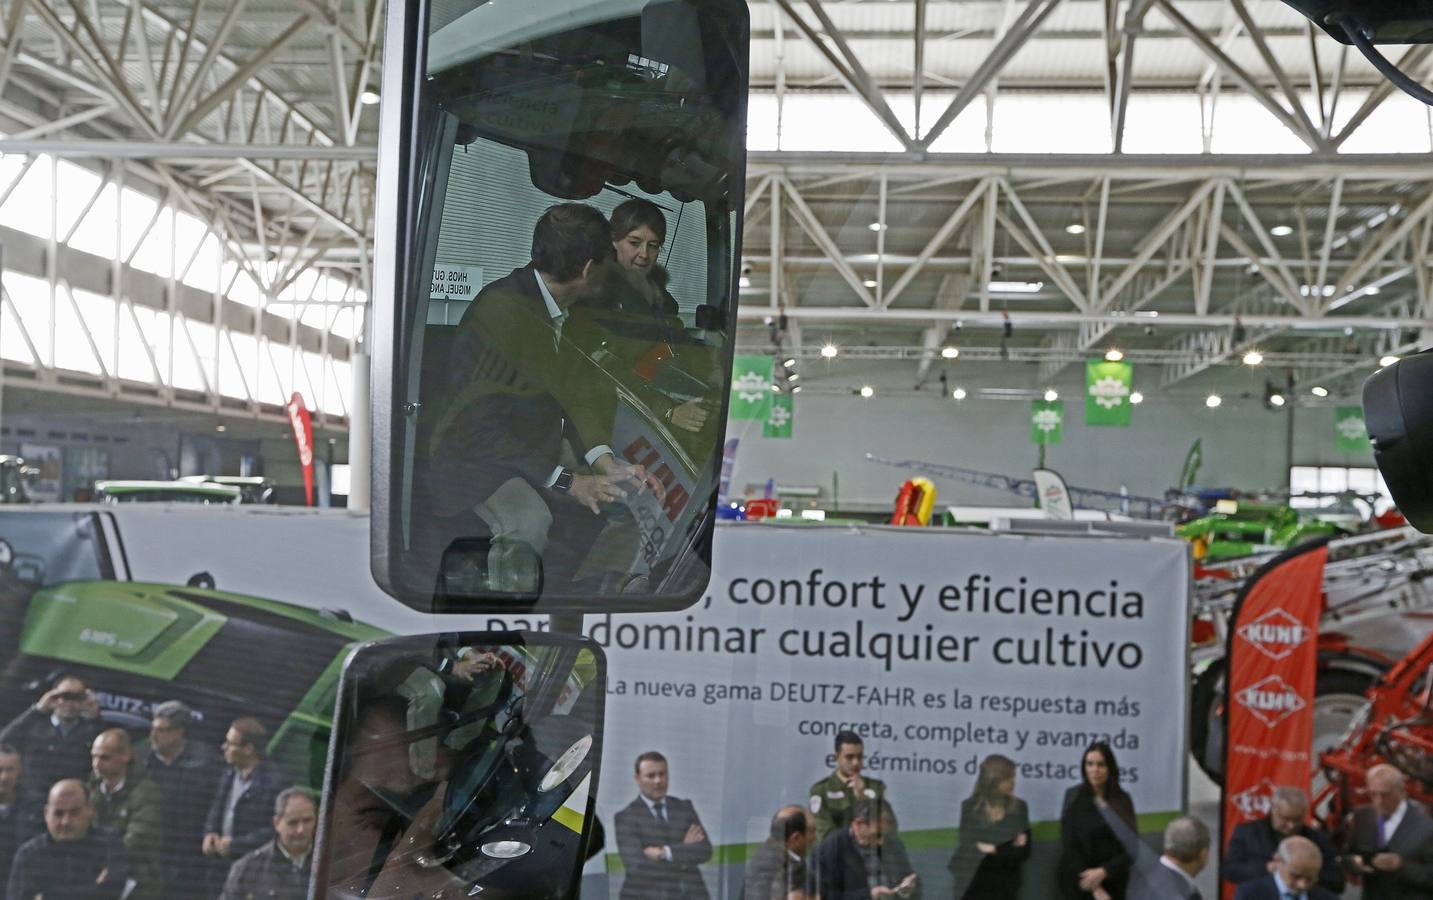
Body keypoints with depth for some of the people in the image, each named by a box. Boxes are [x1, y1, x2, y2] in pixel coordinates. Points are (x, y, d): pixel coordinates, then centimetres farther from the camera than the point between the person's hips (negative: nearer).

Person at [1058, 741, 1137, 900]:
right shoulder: (1073, 797, -2)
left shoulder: (1122, 800, 2)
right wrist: (1094, 887, -12)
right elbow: (1068, 847, -6)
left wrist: (1103, 872, -15)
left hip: (1114, 884, 1)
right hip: (1079, 885, -1)